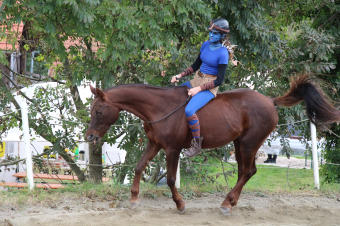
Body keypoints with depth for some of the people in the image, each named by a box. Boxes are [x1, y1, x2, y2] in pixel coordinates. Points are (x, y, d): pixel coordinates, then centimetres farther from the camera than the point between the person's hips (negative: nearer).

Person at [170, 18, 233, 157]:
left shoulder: (223, 53, -17)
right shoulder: (206, 45, 5)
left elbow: (219, 80, -17)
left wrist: (199, 89, -20)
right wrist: (180, 76, 7)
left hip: (210, 86, -9)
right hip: (197, 80, 9)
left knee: (189, 110, -29)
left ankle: (196, 144, -16)